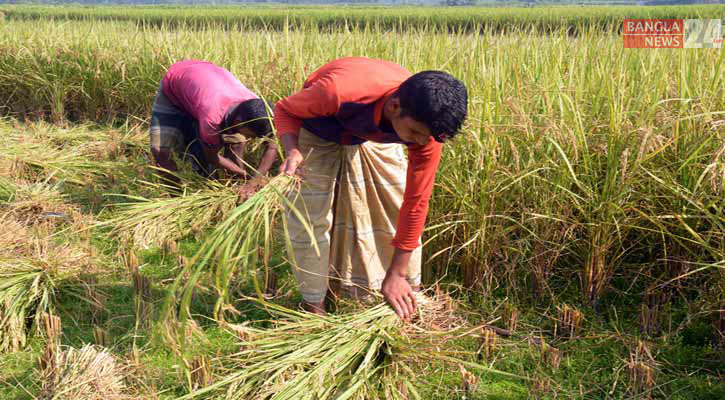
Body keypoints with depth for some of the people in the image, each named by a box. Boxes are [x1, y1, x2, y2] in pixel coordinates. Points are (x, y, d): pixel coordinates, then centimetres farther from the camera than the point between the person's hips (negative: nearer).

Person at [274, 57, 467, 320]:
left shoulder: (426, 126, -32)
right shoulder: (340, 91, -45)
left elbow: (416, 201, -22)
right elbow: (285, 109, -23)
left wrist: (396, 274, -18)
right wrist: (292, 151, -46)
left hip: (375, 136, 3)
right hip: (320, 133, -3)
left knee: (400, 209, -1)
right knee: (310, 217, -7)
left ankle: (412, 291, 19)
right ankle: (314, 305, 12)